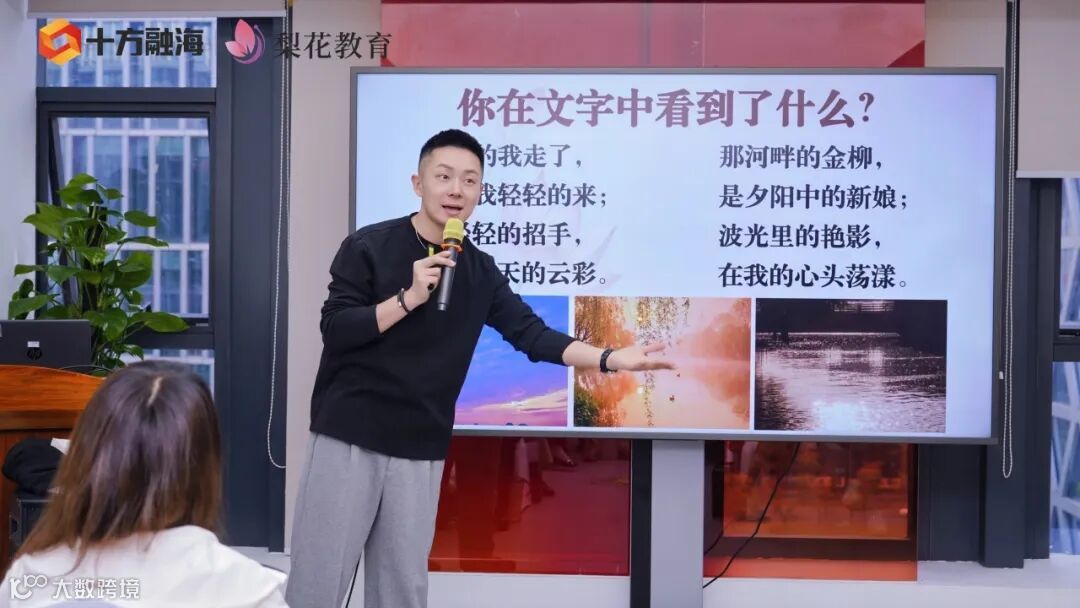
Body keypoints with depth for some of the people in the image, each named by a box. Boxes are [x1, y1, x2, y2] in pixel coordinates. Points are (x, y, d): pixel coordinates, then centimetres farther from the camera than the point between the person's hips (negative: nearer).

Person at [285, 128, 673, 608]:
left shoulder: (480, 271, 6)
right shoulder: (368, 246, -4)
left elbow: (533, 335, 0)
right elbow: (334, 329, -9)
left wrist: (612, 359, -13)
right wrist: (409, 298, -20)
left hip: (421, 448, 4)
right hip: (348, 437, -3)